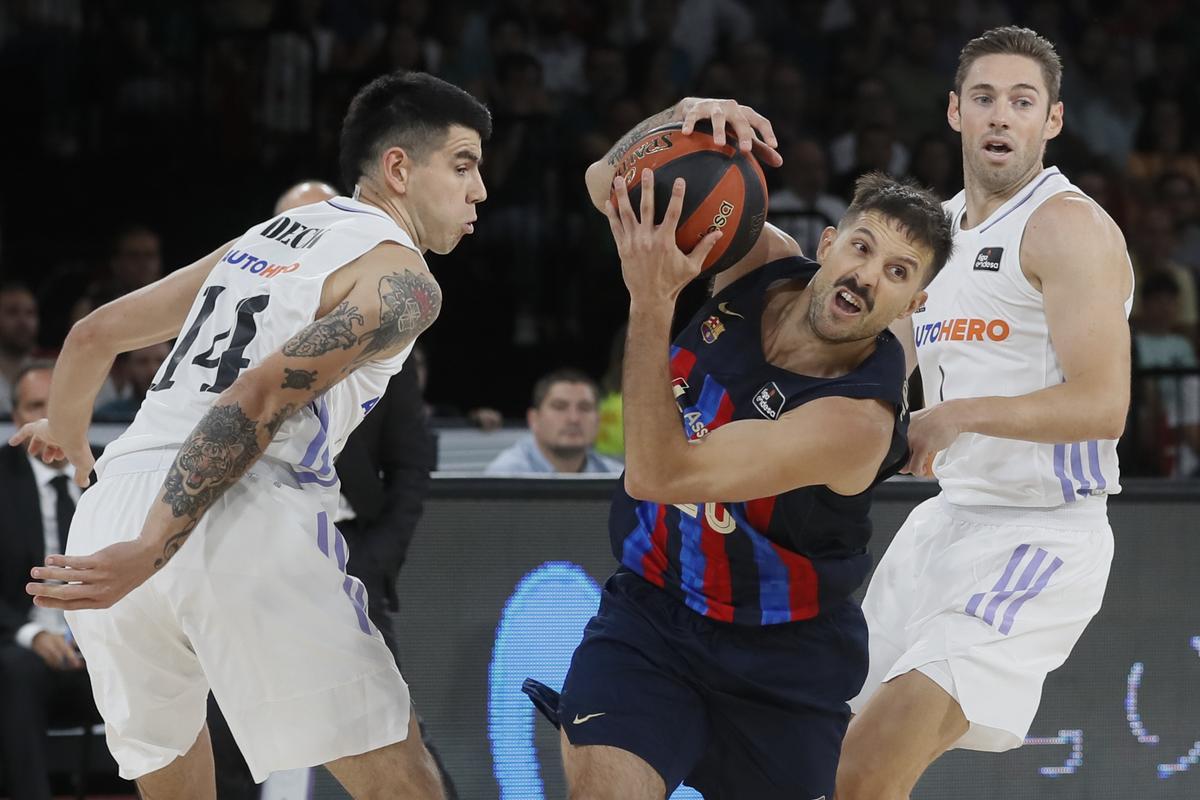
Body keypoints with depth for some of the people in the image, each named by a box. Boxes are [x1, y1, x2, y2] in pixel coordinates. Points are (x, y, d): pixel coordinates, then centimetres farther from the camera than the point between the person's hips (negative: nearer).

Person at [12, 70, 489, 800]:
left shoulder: (263, 240, 27)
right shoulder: (402, 279, 3)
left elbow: (94, 334, 32)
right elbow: (260, 397, -12)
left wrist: (68, 437, 54)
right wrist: (150, 554, -19)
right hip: (242, 520, -8)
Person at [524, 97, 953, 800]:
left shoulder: (859, 418, -28)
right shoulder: (761, 262, -11)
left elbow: (660, 473, -34)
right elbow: (609, 185, -3)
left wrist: (652, 303, -39)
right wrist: (685, 117, -24)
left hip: (779, 665, -3)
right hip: (649, 609, 3)